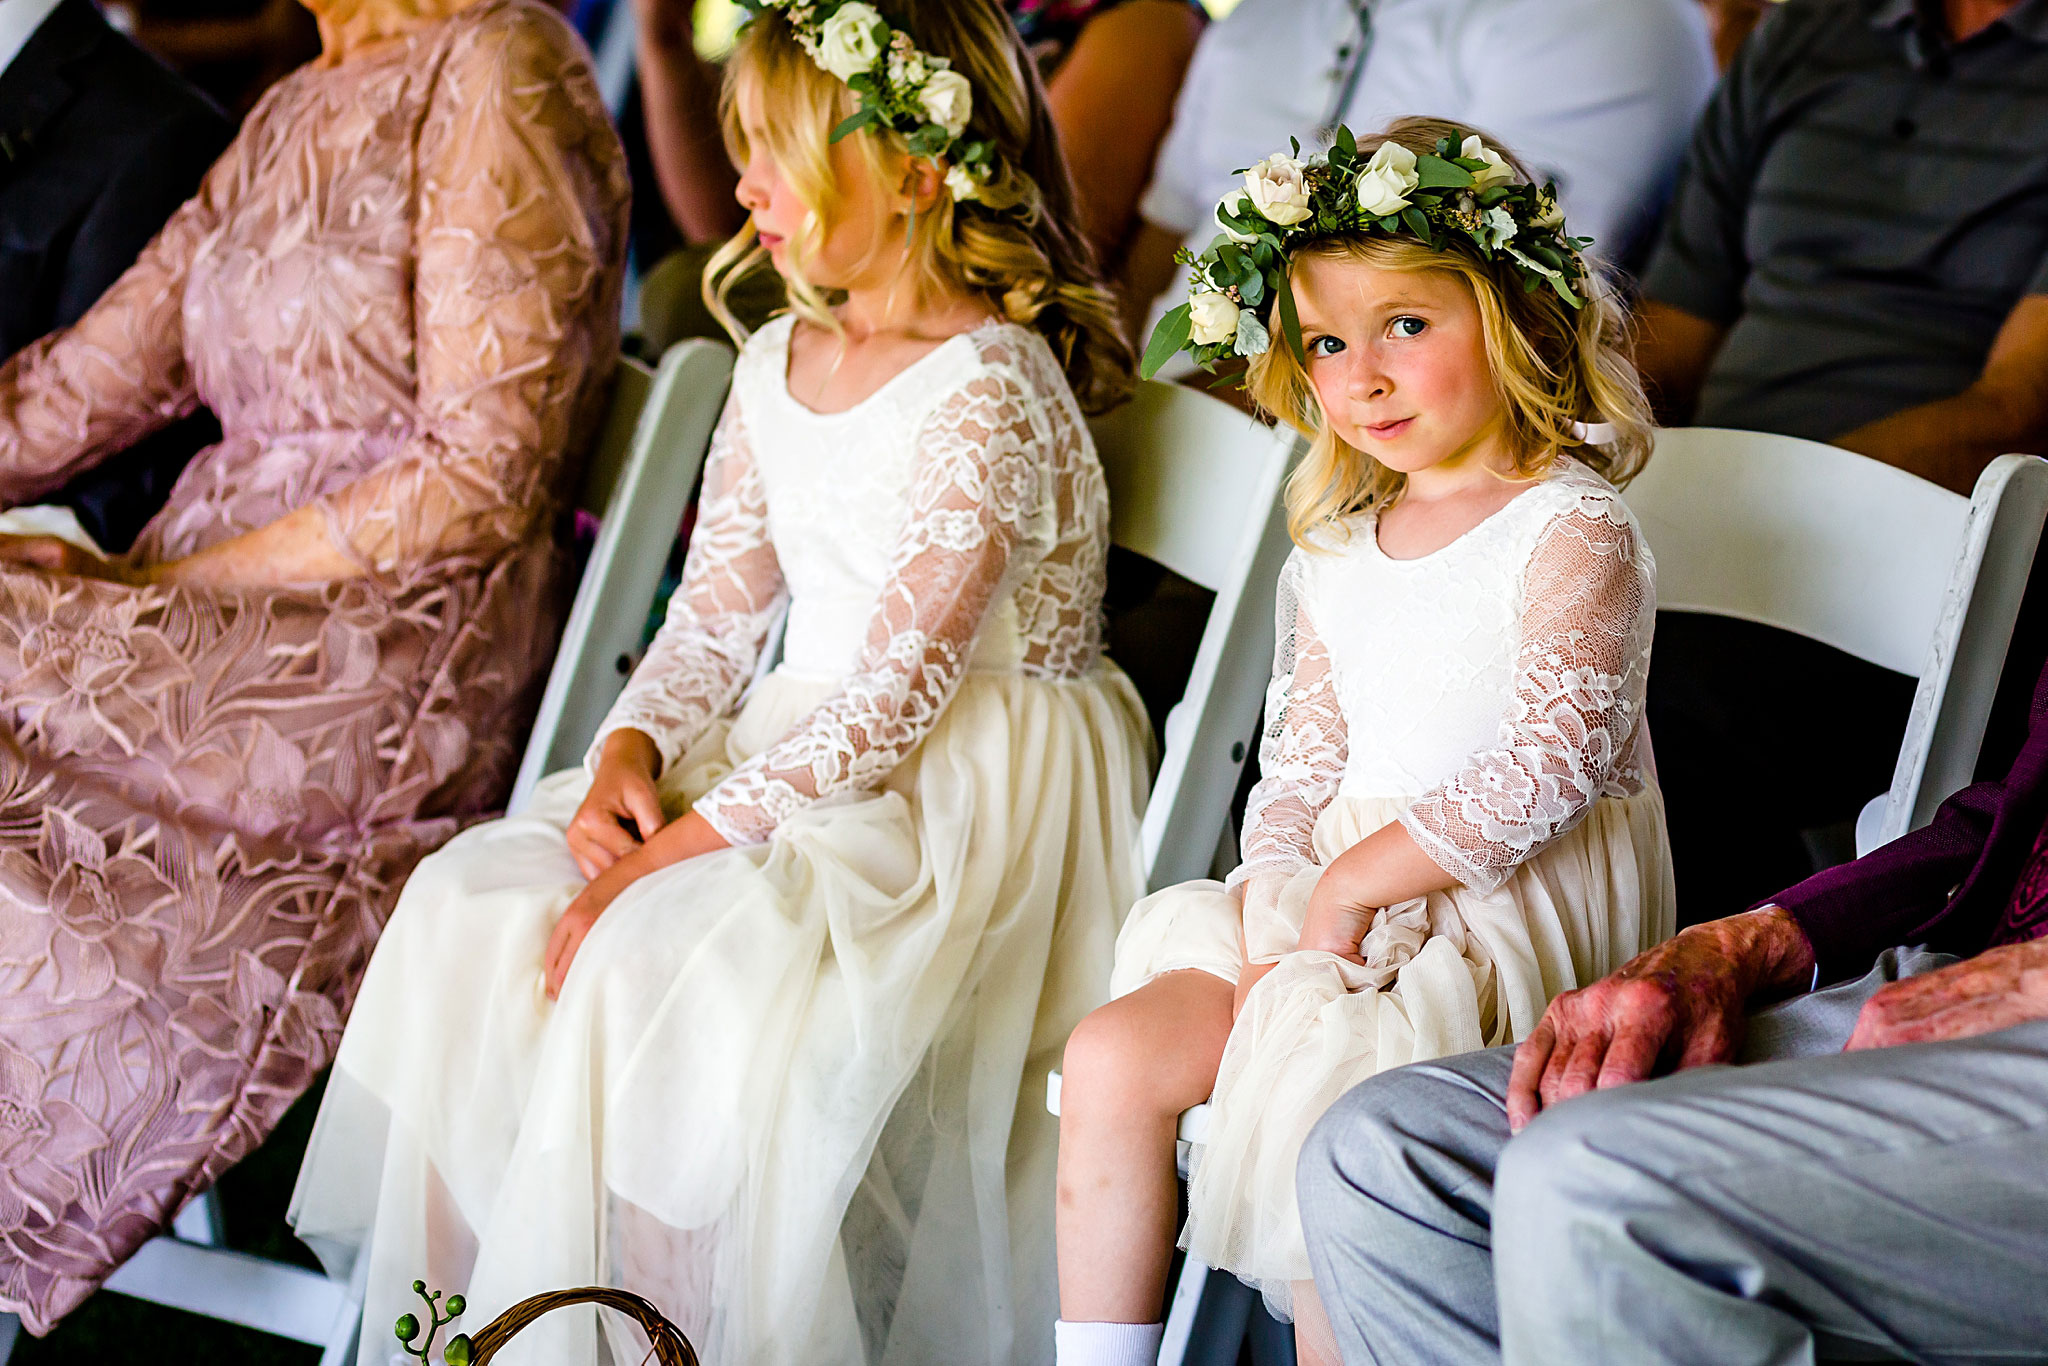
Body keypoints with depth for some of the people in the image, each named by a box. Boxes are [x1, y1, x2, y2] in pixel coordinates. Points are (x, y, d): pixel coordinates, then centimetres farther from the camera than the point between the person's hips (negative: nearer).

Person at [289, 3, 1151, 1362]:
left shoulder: (992, 392, -18)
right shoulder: (780, 362, 10)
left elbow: (897, 696, -21)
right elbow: (721, 605, 13)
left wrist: (687, 843, -23)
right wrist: (631, 753, -7)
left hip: (963, 789, -8)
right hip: (792, 740, 8)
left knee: (654, 961, -30)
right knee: (470, 904, -10)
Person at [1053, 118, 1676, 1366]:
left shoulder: (1572, 534, -9)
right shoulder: (1337, 551, 15)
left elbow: (1548, 768, -18)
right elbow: (1303, 757, 14)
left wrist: (1349, 889, -17)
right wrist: (1276, 904, -5)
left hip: (1522, 903, -7)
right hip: (1335, 901, 7)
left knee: (1308, 1093, -28)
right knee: (1113, 1053, -8)